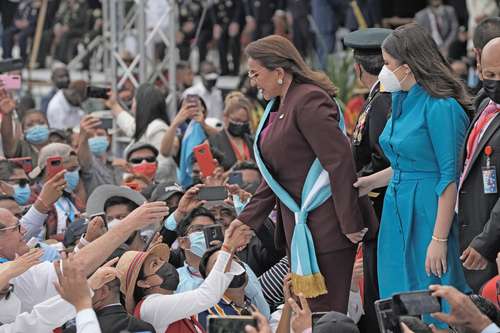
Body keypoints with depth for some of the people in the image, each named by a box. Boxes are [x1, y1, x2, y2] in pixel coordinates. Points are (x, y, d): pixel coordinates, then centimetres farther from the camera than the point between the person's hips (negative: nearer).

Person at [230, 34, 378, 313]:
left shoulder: (308, 101, -15)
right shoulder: (279, 107, 16)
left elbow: (339, 162, -20)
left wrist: (351, 224, -21)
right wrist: (248, 218, 16)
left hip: (324, 227, -10)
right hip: (298, 227, 10)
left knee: (324, 314, -8)